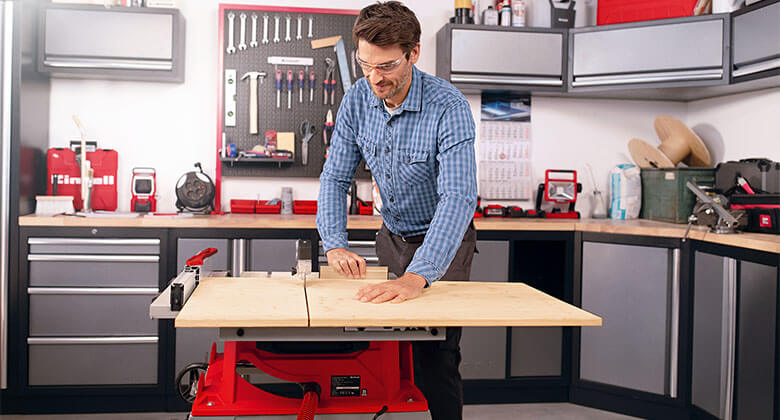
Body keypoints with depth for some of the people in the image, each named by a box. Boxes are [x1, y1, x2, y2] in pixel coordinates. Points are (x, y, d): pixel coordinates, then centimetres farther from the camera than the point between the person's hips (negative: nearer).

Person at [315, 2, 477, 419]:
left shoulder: (449, 107, -27)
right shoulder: (356, 100, -9)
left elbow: (458, 197, -36)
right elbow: (335, 178, -5)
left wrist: (417, 276, -48)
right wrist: (335, 244, -22)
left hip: (443, 242, -5)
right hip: (391, 237, 5)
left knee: (434, 360, -9)